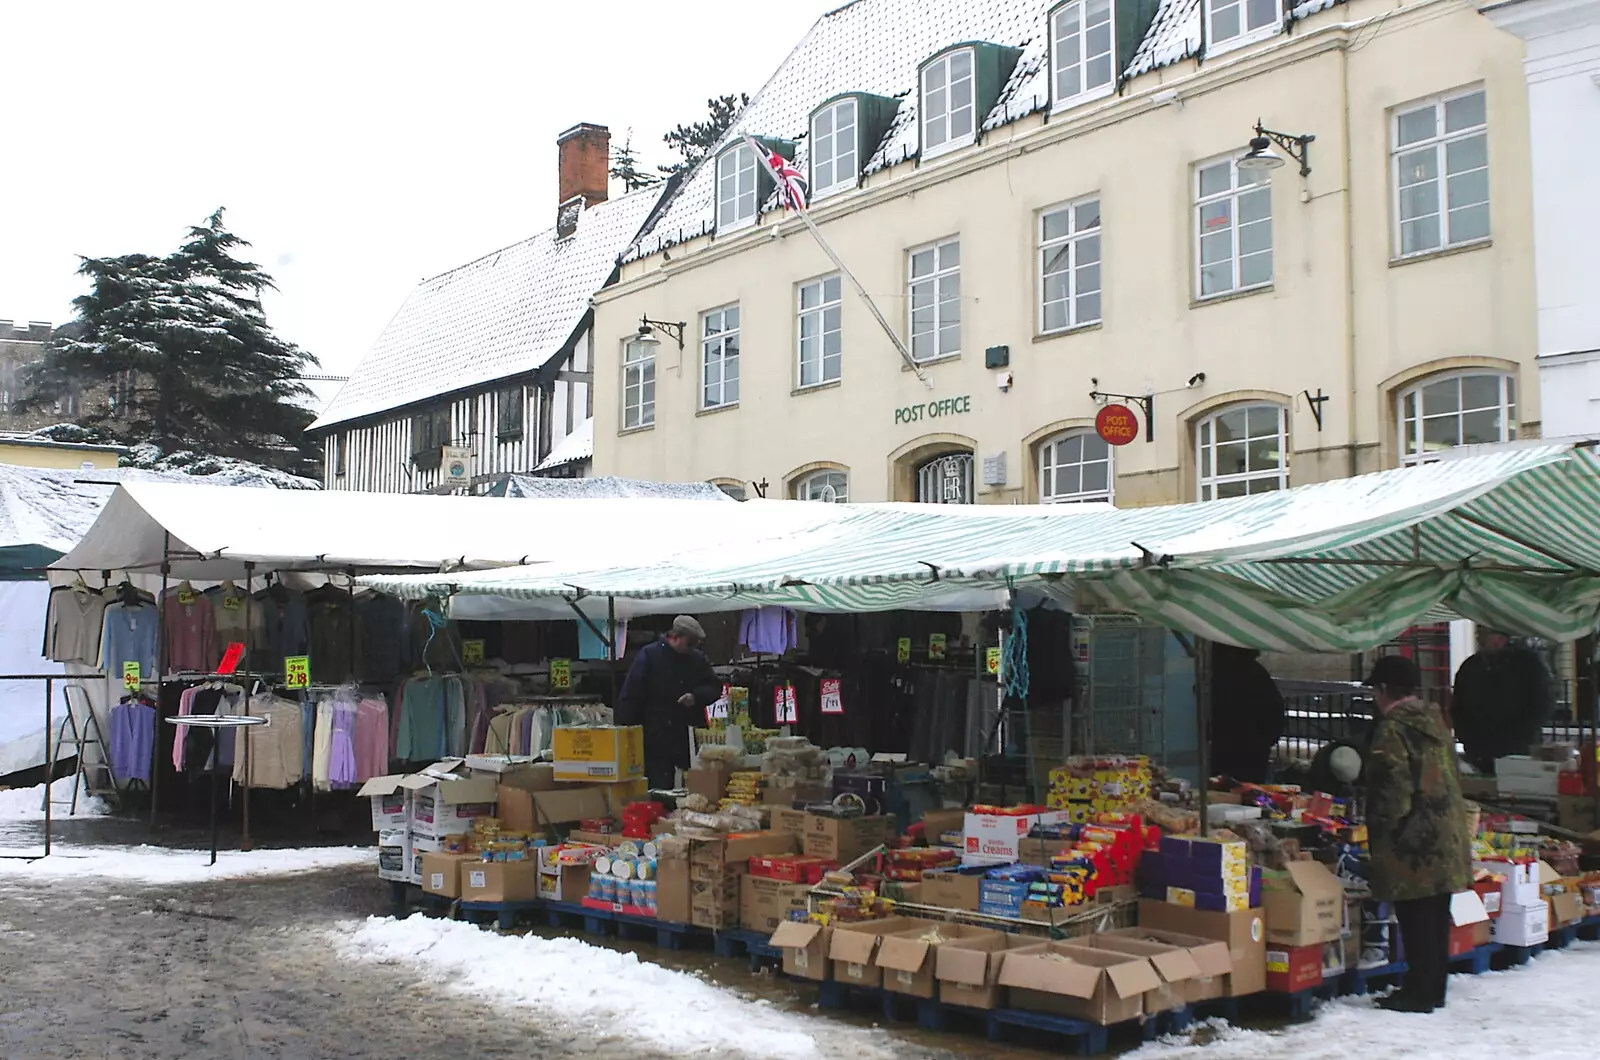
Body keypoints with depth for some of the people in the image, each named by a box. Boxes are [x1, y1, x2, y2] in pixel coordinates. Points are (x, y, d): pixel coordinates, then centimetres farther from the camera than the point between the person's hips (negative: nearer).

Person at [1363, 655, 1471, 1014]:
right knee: (1437, 918, 14)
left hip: (1414, 841, -9)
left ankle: (1419, 992, 3)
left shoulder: (1392, 729, -15)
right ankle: (1435, 988, 23)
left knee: (1416, 921, -2)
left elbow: (1392, 790, -18)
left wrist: (1380, 833, -10)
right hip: (1447, 838, 9)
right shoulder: (1436, 721, 12)